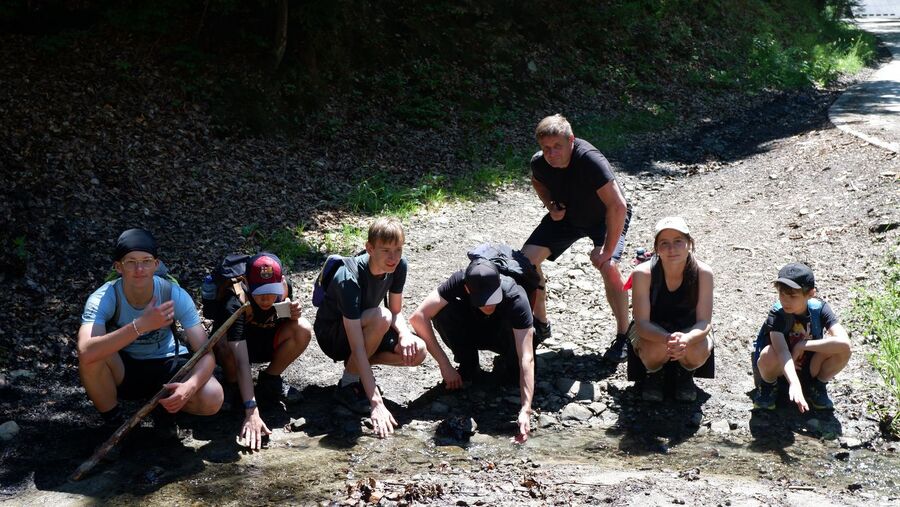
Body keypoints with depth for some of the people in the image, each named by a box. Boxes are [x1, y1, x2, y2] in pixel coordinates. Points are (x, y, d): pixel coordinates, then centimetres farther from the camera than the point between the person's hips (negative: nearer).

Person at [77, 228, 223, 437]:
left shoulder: (175, 295, -21)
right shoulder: (104, 298, -25)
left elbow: (206, 354, -23)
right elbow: (86, 353, -43)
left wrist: (190, 385, -45)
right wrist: (141, 325, -50)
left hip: (165, 365, 1)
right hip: (121, 370, -1)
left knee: (212, 398, -28)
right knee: (93, 356, -35)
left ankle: (164, 407, 8)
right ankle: (113, 422, -7)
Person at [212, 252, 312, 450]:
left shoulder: (284, 286, -22)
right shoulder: (236, 303, -36)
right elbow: (242, 361, -43)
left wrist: (293, 314, -25)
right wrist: (251, 413, -51)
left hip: (265, 343, 4)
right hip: (235, 345, -4)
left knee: (303, 329, -25)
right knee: (224, 343, -40)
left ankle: (269, 380, -2)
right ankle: (232, 384, -6)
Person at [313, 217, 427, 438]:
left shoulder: (399, 265, -15)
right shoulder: (348, 280, -35)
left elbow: (396, 312, -1)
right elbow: (357, 347, -38)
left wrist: (405, 333, -27)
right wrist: (376, 403, -43)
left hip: (361, 328, 6)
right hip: (332, 335, -6)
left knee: (417, 352, -19)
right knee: (380, 317, -36)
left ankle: (356, 366, 5)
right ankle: (347, 384, -16)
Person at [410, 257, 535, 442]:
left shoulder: (516, 298, -38)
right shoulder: (459, 281, -34)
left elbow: (527, 359, -41)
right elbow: (418, 317, -36)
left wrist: (526, 410, -50)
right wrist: (445, 365, -35)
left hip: (503, 336, -1)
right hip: (471, 332, 1)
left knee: (517, 366, -32)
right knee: (442, 309, -29)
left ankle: (510, 365, 4)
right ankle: (468, 367, -8)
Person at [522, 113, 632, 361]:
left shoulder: (590, 159, -39)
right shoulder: (539, 163, -20)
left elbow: (618, 206, -39)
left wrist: (608, 249, -34)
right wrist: (551, 206, -11)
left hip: (606, 218, -5)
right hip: (566, 215, 5)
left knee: (608, 267, -28)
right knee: (528, 257, -8)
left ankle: (623, 335, -8)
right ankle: (540, 324, 13)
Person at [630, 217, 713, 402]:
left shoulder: (703, 273, -22)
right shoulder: (643, 273, -25)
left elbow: (704, 323, -22)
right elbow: (642, 323, -25)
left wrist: (686, 339, -45)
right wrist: (668, 338, -47)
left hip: (690, 332, 1)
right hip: (651, 333, -1)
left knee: (699, 352, -32)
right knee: (658, 348, -35)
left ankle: (685, 374, 6)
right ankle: (654, 375, 3)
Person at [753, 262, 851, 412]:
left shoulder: (819, 309, -19)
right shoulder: (777, 314, -26)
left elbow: (844, 342, -33)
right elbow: (782, 352, -41)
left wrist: (803, 345, -33)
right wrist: (794, 384, -57)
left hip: (810, 365, 2)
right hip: (781, 368, -2)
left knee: (842, 350, -27)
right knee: (769, 354, -39)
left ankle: (817, 386, 1)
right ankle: (768, 386, -3)